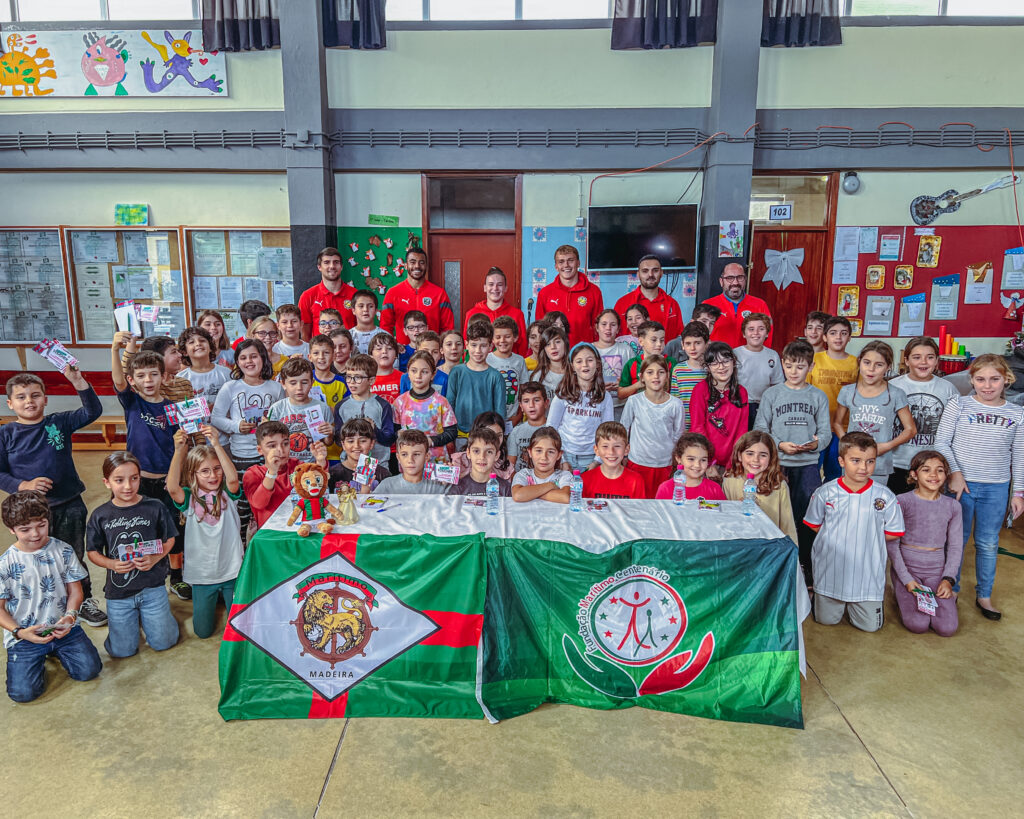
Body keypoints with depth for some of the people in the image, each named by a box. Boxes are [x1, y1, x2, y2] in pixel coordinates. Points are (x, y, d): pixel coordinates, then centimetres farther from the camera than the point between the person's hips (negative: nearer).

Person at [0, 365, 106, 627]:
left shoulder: (59, 423, -2)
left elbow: (93, 411, -15)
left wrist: (78, 381, -26)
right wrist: (24, 485, -19)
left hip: (69, 506, 0)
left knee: (74, 557, 12)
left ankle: (84, 601, 28)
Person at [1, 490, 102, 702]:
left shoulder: (63, 551, -4)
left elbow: (75, 591, 1)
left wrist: (70, 616, -18)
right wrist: (19, 632, -19)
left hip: (64, 628, 1)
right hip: (23, 636, -1)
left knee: (89, 670, -11)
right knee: (23, 692, -14)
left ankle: (56, 651, 19)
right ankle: (39, 658, 18)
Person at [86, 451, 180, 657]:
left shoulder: (155, 508, -7)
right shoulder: (100, 515, -4)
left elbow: (169, 539, 2)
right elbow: (92, 551, 4)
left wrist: (155, 558, -17)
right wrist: (111, 564, -16)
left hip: (152, 587, -1)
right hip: (118, 591, 1)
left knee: (163, 643, 5)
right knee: (122, 651, 6)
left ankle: (145, 614, 34)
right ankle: (134, 616, 35)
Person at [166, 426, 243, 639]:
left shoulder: (227, 494, -7)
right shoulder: (189, 499, -8)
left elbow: (233, 479, -29)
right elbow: (172, 487, -29)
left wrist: (217, 445, -40)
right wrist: (179, 451, -40)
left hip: (231, 570, 0)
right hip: (202, 574, 0)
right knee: (203, 631, 9)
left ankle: (224, 594, 37)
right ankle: (213, 597, 38)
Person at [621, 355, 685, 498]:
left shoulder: (675, 404, -5)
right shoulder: (634, 401, -8)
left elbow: (679, 435, 6)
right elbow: (623, 428, 6)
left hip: (664, 463, 1)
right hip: (637, 462, -1)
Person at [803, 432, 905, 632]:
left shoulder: (885, 496, -7)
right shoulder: (824, 493, -7)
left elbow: (893, 533, 1)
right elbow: (815, 525, 5)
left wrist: (867, 535, -6)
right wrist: (838, 535, -4)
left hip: (867, 573, 0)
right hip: (830, 571, 0)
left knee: (870, 626, 6)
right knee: (826, 620, 10)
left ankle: (854, 603, 34)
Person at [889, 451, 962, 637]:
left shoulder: (952, 506, 3)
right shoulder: (902, 501, -7)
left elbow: (955, 547, 7)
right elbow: (892, 544, -7)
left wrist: (948, 579, -6)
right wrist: (906, 579, -12)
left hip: (937, 571, 3)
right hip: (906, 567, -3)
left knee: (947, 628, -13)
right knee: (918, 625, -18)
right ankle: (903, 595, 14)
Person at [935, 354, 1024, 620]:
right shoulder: (959, 405, -4)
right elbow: (941, 442, -4)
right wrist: (955, 473, -13)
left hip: (996, 488, 2)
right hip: (960, 483, -2)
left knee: (988, 543, 11)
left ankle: (984, 595, 27)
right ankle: (951, 590, 25)